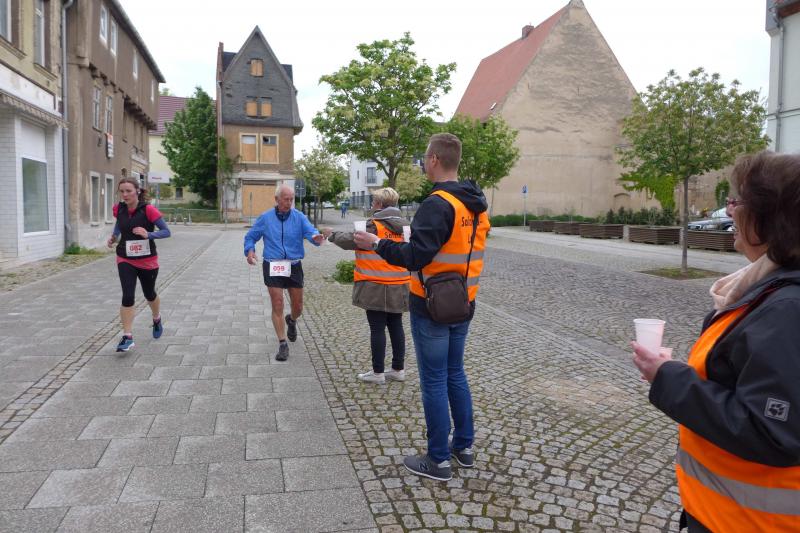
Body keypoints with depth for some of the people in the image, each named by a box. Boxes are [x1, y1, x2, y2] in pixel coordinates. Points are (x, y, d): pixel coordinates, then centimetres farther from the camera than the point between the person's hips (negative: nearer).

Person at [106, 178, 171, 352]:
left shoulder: (148, 210, -17)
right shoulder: (119, 209, -4)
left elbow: (167, 232, -16)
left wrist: (148, 234, -31)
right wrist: (114, 236, 3)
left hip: (147, 261, -2)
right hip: (125, 261, 2)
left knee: (149, 295, 18)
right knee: (127, 297, -12)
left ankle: (157, 319, 49)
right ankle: (127, 337, -4)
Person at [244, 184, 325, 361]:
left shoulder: (299, 217, -2)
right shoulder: (265, 218, 0)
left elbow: (311, 232, -18)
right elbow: (250, 237, 9)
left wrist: (316, 237, -42)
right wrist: (250, 250, -12)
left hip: (294, 267, 1)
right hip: (273, 267, -1)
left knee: (298, 307, 10)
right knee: (277, 305, -4)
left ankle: (291, 320, 46)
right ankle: (283, 344, 6)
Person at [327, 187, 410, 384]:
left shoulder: (374, 226, -15)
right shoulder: (404, 226, 5)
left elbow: (349, 240, -10)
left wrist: (333, 235, 10)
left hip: (375, 287, -6)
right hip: (399, 287, 6)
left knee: (377, 329, 1)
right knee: (396, 326, 14)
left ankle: (377, 372, 9)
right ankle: (398, 369, 22)